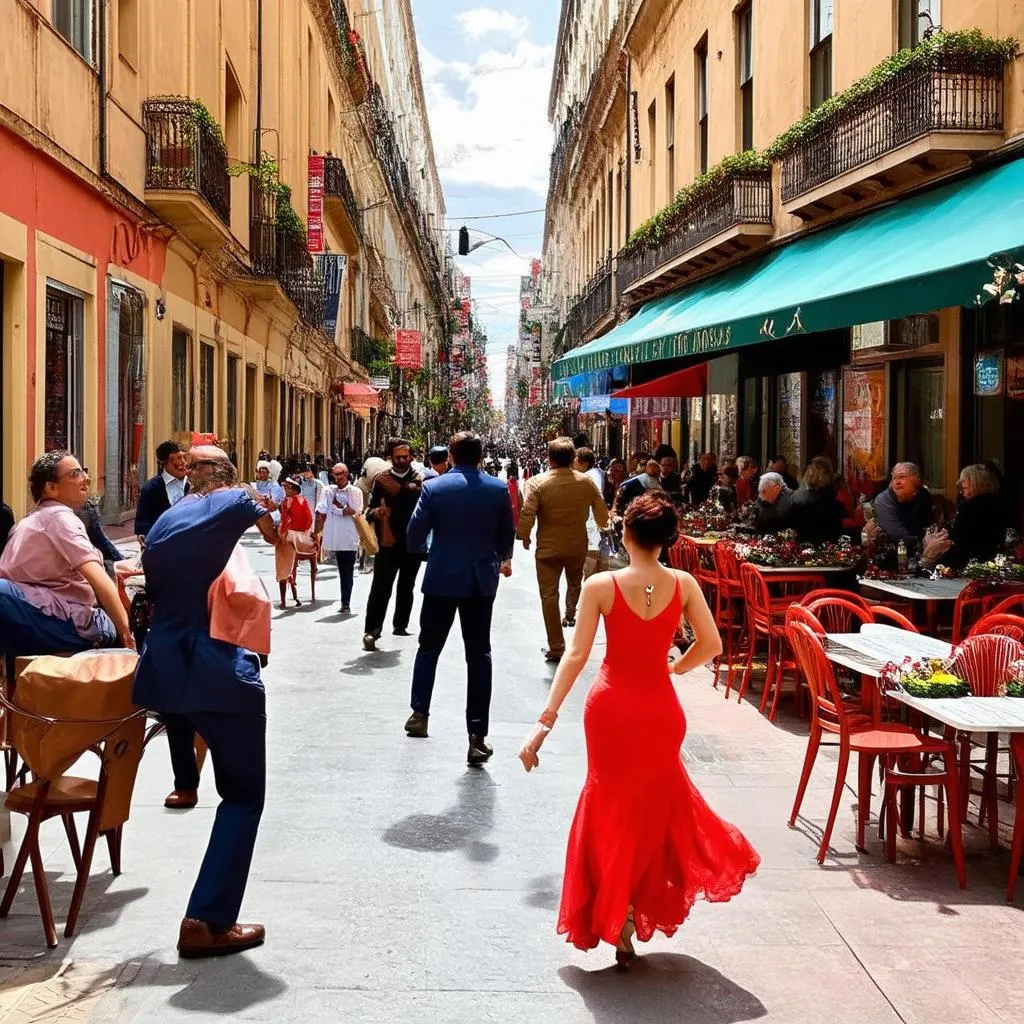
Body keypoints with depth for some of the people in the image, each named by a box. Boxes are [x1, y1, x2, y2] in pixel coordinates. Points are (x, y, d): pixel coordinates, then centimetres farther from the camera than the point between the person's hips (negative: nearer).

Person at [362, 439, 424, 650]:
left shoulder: (420, 480, 5)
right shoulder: (382, 480, 2)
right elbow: (370, 511, -1)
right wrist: (376, 512, -22)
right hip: (389, 543, -2)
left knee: (406, 587, 14)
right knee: (381, 588, -7)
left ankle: (400, 625, 26)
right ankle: (371, 630, -8)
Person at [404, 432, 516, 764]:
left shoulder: (433, 488, -9)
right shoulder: (498, 489, -3)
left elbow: (415, 535, -7)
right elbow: (508, 534, 6)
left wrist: (418, 548, 18)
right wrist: (503, 559, 27)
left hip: (441, 579, -1)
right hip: (481, 580, 1)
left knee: (429, 647, 18)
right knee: (479, 655, 5)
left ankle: (420, 714, 26)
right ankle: (477, 736, 1)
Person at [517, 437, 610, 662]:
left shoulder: (539, 483, -14)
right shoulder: (586, 482, -5)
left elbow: (527, 515, -17)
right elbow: (602, 514, 3)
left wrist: (524, 537, 1)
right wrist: (601, 527, 26)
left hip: (548, 548, -3)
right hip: (577, 545, 3)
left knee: (549, 595, 4)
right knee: (575, 583, 33)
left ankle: (556, 648, 5)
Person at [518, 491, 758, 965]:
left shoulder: (601, 586, -13)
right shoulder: (682, 584, -7)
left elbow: (576, 655, -16)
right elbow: (711, 646, -4)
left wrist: (545, 721, -16)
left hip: (611, 707, -1)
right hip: (660, 708, 2)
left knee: (613, 806, 17)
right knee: (655, 803, 24)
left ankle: (616, 920, 21)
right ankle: (636, 913, 28)